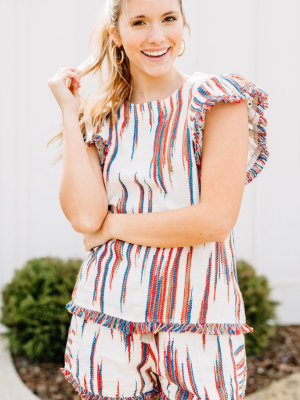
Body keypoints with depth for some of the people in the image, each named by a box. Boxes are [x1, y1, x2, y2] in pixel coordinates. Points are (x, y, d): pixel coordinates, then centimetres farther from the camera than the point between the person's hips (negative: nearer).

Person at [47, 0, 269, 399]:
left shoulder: (217, 100, -5)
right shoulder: (102, 115, 5)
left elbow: (216, 219, -14)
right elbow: (84, 215, -10)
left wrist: (112, 225, -7)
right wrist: (70, 113, -6)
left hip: (198, 317, -2)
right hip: (108, 314, 3)